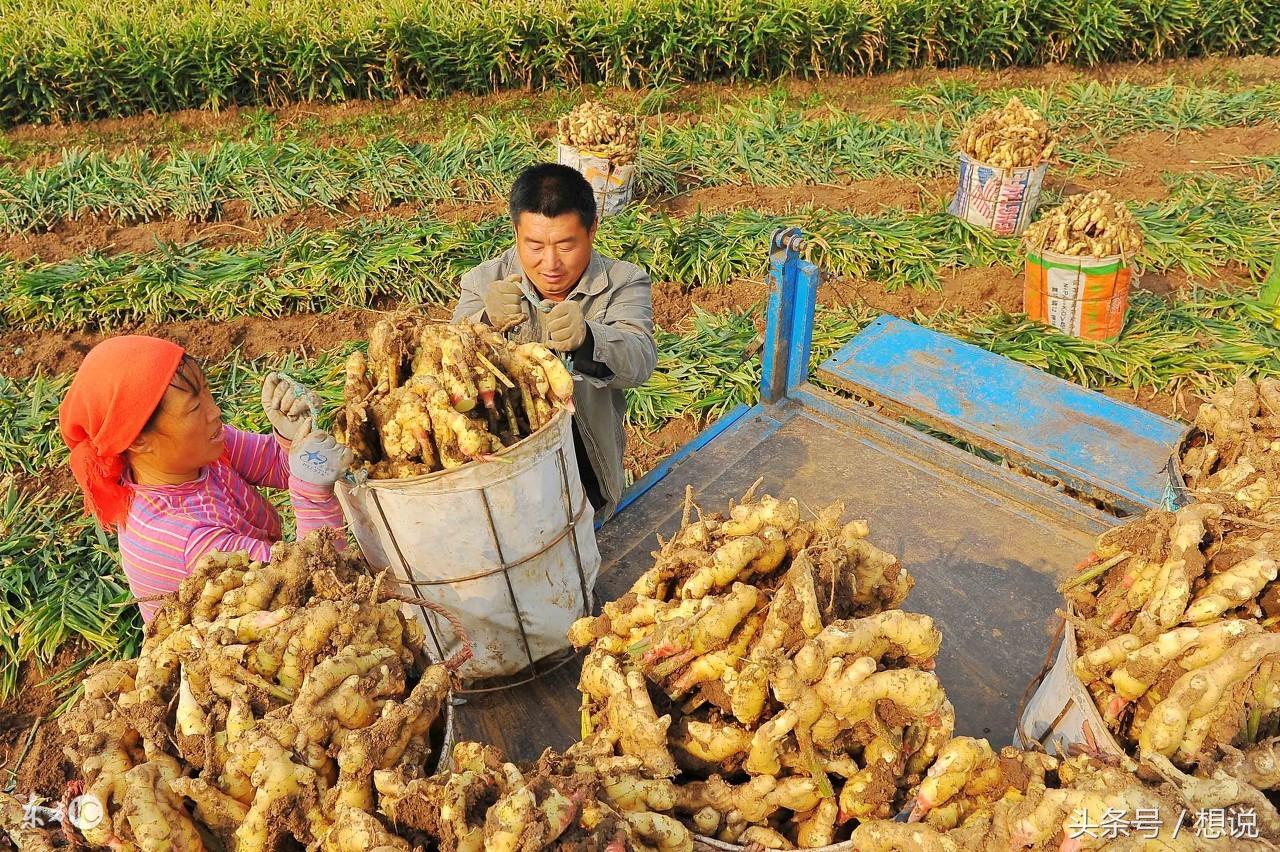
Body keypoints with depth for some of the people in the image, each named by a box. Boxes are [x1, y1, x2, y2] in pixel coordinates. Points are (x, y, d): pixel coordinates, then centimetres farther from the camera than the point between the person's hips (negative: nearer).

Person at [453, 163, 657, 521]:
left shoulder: (624, 283, -3)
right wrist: (487, 325, -37)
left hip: (588, 473, 1)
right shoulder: (484, 282, -1)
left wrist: (586, 338, -43)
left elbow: (639, 362, -21)